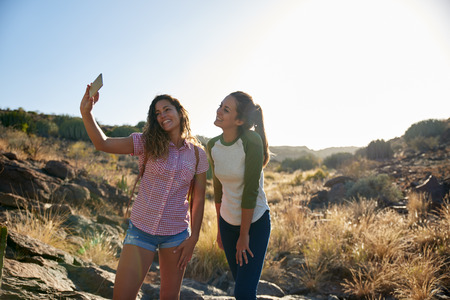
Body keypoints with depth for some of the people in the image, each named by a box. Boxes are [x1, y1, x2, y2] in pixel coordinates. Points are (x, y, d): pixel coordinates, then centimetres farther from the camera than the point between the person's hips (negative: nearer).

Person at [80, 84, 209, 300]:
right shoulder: (148, 143, -3)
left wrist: (193, 238, 0)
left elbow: (199, 199, 2)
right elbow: (103, 144, -13)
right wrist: (86, 112, -28)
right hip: (141, 228, 0)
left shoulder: (197, 154, -1)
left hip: (176, 233, 1)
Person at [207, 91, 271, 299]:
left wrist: (244, 235, -14)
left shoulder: (252, 141, -23)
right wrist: (220, 229, 12)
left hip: (255, 221, -5)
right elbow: (218, 188, 6)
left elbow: (250, 191, -20)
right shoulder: (213, 146, -4)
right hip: (228, 222, 5)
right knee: (240, 281, 16)